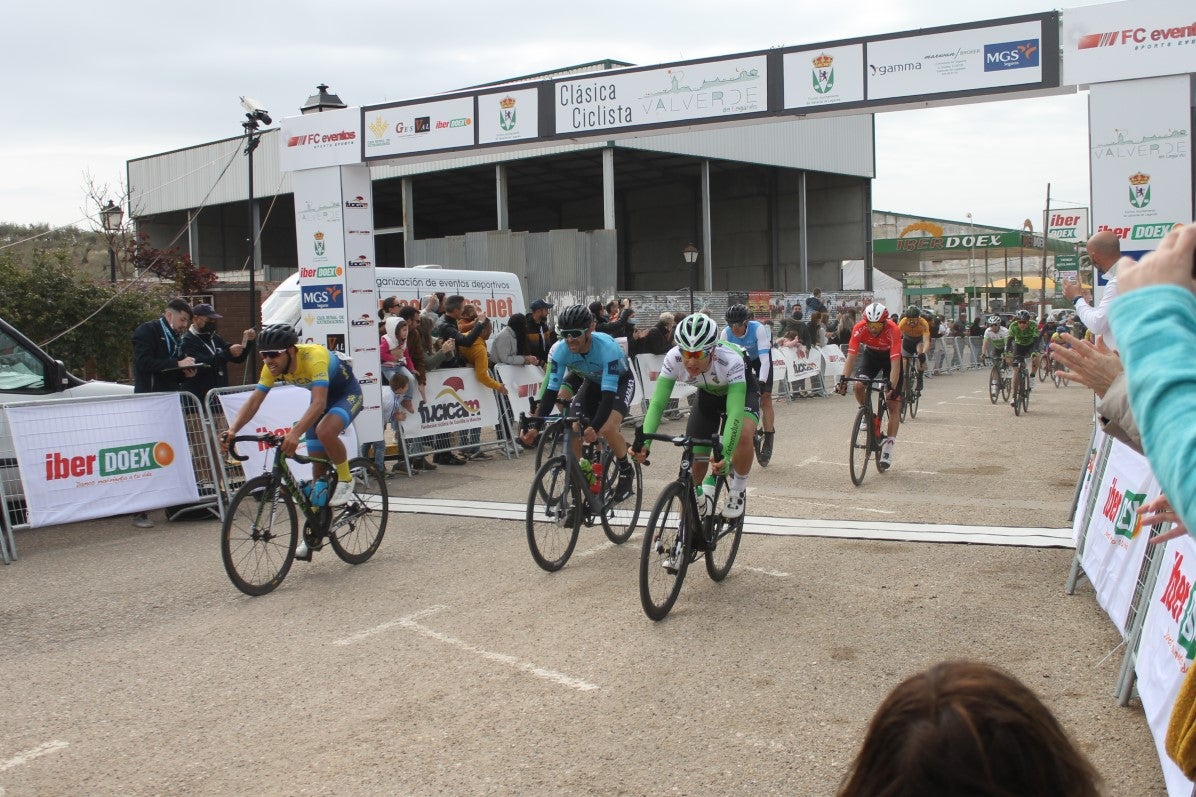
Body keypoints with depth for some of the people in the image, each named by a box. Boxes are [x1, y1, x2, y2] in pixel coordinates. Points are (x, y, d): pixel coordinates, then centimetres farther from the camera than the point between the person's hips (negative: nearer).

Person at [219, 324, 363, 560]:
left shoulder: (314, 356, -37)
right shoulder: (273, 367, -17)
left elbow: (319, 403, -46)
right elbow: (253, 401, -18)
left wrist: (295, 433, -59)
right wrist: (232, 430, -35)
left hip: (348, 393, -7)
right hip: (321, 397, 7)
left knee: (325, 432, -37)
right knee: (318, 466, 4)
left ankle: (345, 479, -10)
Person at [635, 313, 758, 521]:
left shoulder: (730, 360, -41)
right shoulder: (673, 358, -32)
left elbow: (735, 412, -47)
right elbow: (657, 403, -32)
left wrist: (725, 455, -58)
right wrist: (644, 442, -47)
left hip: (741, 389, -3)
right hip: (709, 394, 3)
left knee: (744, 434, -33)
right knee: (694, 459, -8)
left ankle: (738, 490, -7)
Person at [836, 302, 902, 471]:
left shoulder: (893, 330, -36)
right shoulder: (859, 328, -29)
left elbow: (895, 363, -39)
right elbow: (851, 357, -29)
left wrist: (892, 386, -49)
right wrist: (843, 379, -42)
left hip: (891, 357, -2)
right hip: (871, 354, 3)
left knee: (894, 404, -8)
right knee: (859, 386, -24)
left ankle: (888, 447, -5)